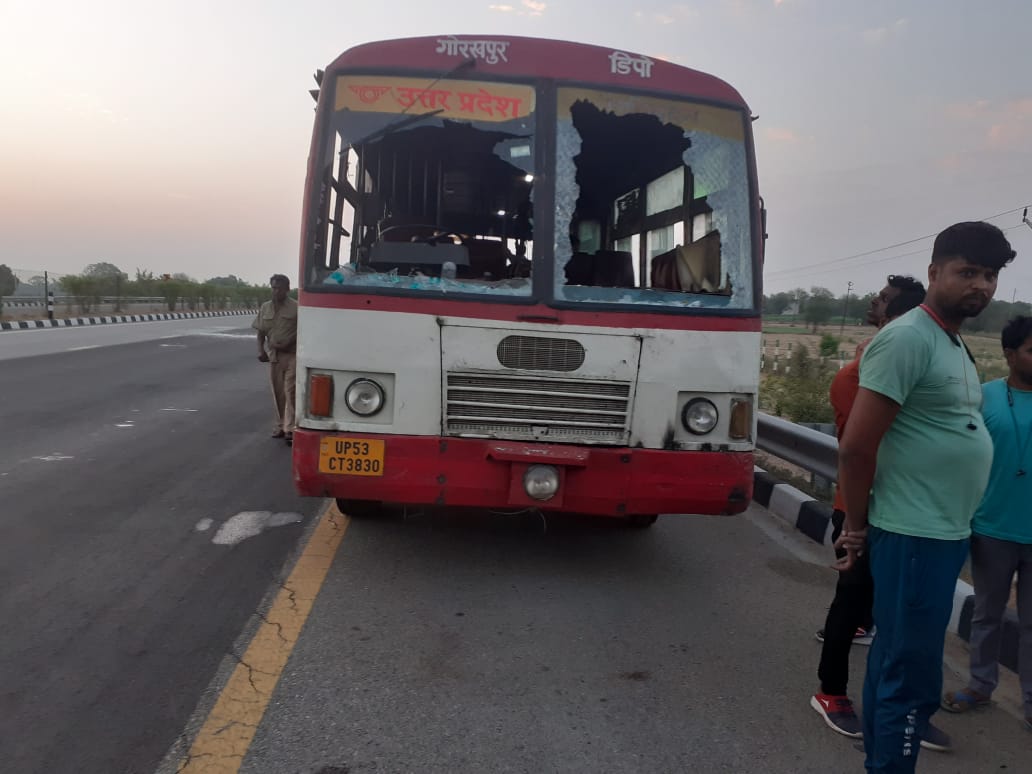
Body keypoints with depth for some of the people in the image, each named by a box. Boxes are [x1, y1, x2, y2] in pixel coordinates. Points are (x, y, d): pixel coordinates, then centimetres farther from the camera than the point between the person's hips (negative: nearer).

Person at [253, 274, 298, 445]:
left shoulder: (295, 307, -5)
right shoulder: (265, 307, 9)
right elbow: (261, 331, 11)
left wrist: (289, 342, -18)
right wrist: (261, 350, -2)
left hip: (292, 355, -5)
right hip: (273, 355, 5)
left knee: (290, 391, -9)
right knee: (278, 392, 10)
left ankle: (290, 429, -11)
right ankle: (280, 425, 22)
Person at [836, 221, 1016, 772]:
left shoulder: (954, 343, 14)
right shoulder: (907, 338, -16)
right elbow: (856, 446, -19)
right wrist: (857, 529, -11)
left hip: (945, 534, 9)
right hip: (913, 536, -9)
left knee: (895, 659, 18)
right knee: (912, 674, 0)